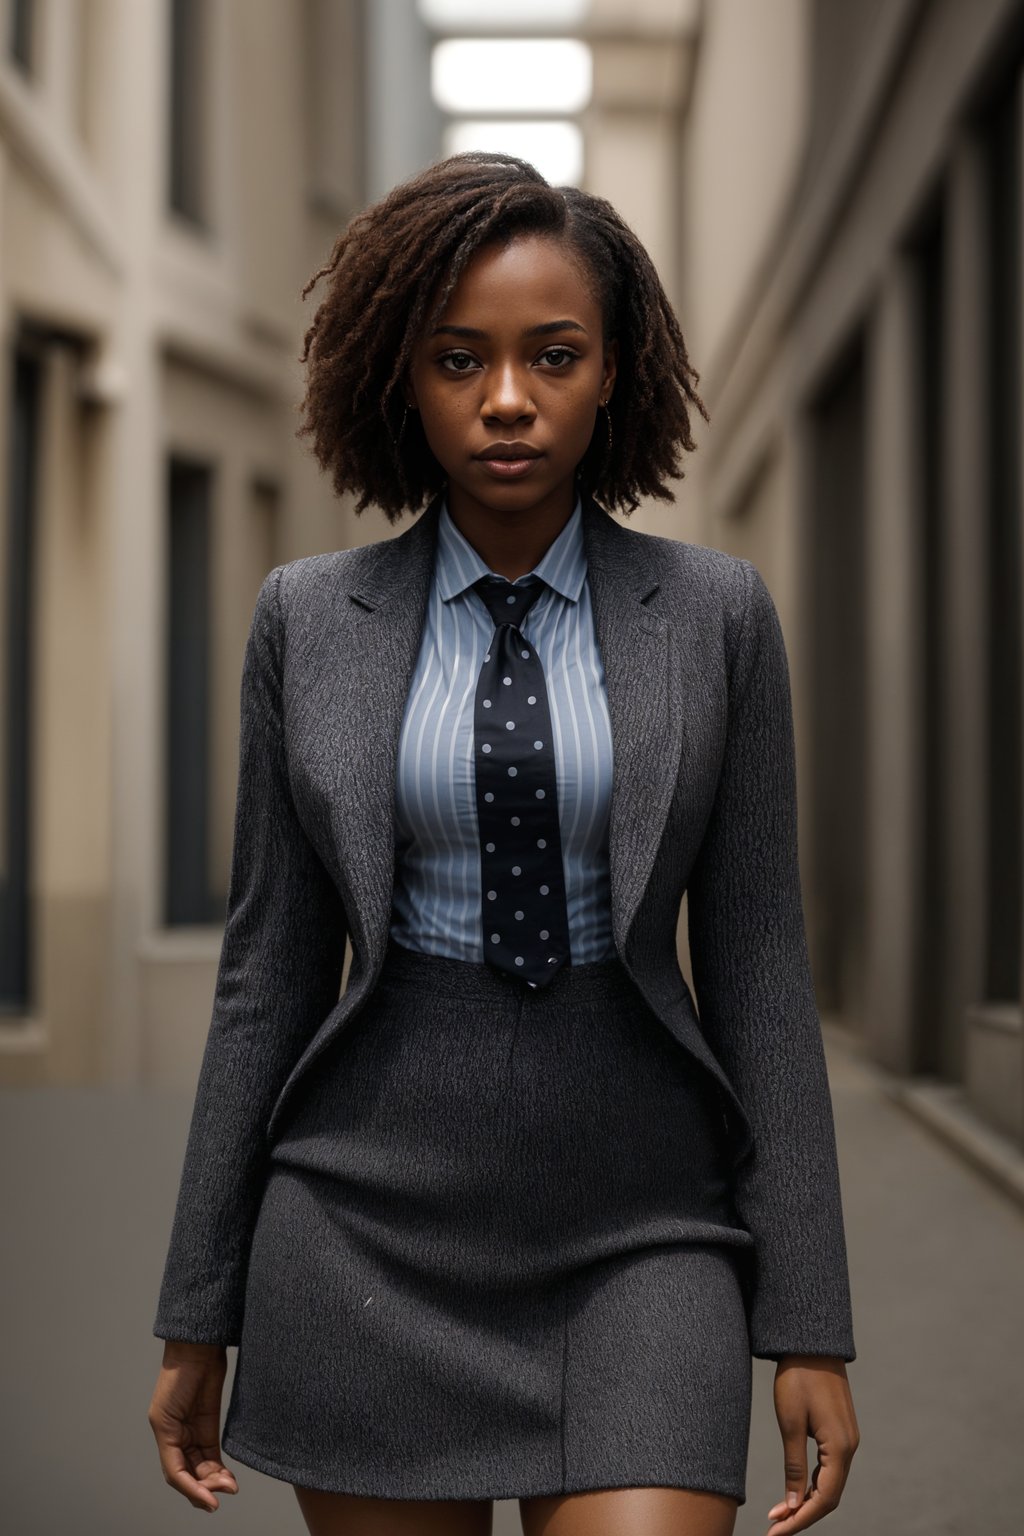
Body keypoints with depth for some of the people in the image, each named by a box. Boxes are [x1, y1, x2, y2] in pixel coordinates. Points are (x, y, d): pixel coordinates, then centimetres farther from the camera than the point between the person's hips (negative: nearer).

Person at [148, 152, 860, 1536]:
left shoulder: (715, 615, 1)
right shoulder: (309, 620, 2)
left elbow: (757, 966, 1)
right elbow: (269, 968, 6)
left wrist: (810, 1326, -2)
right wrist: (198, 1317, 6)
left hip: (639, 1231, -1)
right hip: (370, 1227, 1)